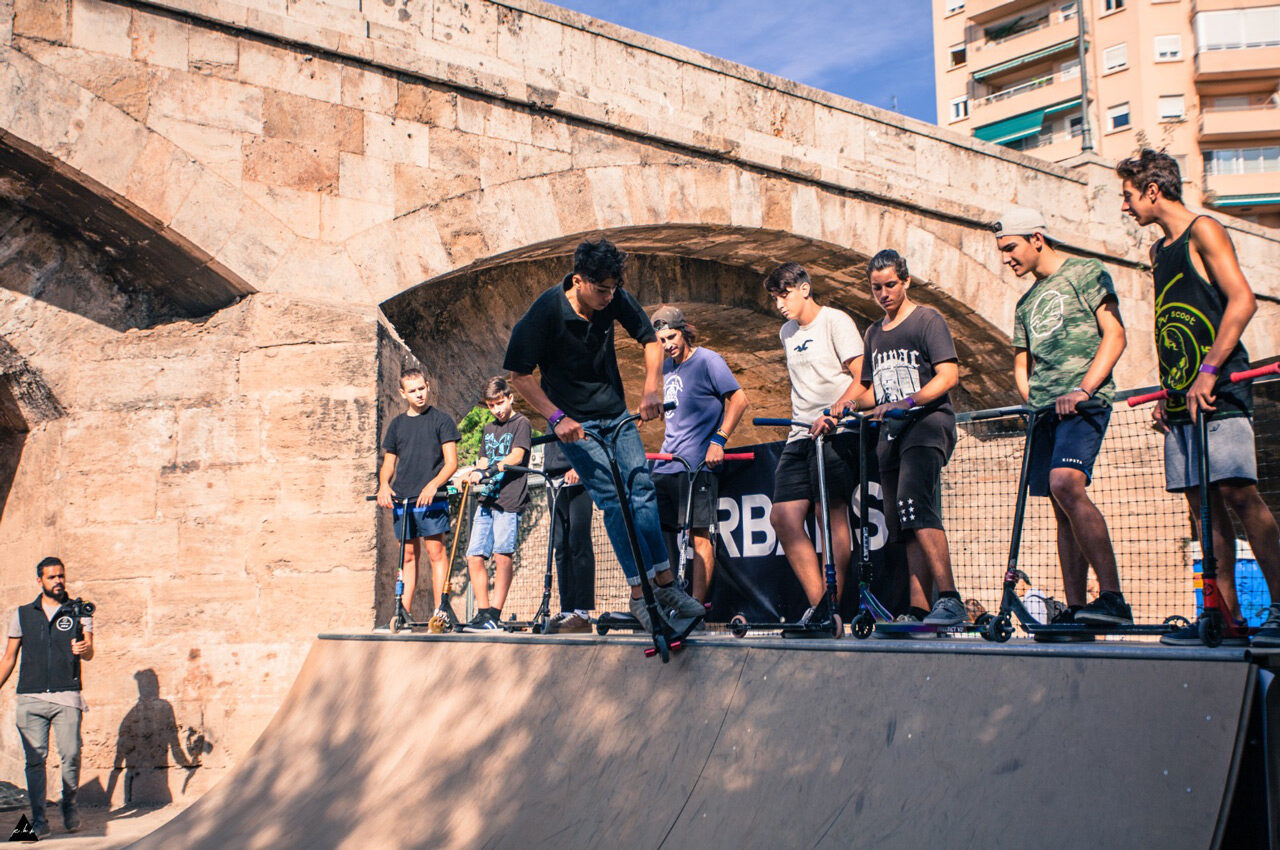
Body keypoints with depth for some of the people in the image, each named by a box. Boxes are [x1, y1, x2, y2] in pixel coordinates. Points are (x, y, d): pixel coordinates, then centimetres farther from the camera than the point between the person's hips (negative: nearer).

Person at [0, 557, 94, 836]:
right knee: (35, 757, -4)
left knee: (70, 755, -8)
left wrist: (84, 649, -23)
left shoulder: (79, 612, 11)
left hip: (67, 697, -1)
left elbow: (89, 652, 0)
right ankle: (38, 818, 4)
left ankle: (69, 805, 13)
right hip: (30, 698, 1)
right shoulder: (22, 615, 15)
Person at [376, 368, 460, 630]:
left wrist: (433, 484, -18)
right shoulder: (397, 424, 16)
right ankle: (404, 612, 8)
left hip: (431, 499, -4)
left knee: (435, 550, -9)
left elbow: (451, 462, -2)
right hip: (402, 499, 4)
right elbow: (389, 462, 21)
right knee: (409, 554, 7)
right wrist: (384, 485, 0)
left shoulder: (441, 420, 3)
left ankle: (441, 610, -9)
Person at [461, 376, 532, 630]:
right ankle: (482, 612, 6)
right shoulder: (488, 429, 23)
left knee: (502, 555, -14)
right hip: (486, 499, 7)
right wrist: (474, 474, 0)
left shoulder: (521, 423, 2)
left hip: (509, 500, -7)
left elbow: (516, 457, -11)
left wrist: (490, 469, -25)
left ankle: (495, 613, -10)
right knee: (474, 557, 0)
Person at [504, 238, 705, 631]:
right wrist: (557, 417, -21)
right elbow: (520, 375, -12)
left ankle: (666, 582, 2)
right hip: (574, 422, -4)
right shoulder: (545, 311, -20)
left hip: (617, 414, 4)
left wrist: (651, 389, -13)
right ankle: (640, 591, -9)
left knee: (642, 488, -4)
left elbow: (651, 341, 3)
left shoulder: (616, 300, -9)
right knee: (613, 500, -14)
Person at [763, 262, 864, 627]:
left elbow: (862, 377, -11)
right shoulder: (787, 333, 19)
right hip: (800, 434, 7)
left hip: (836, 432, -7)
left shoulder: (835, 321, -2)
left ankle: (831, 606, -5)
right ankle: (817, 605, -2)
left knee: (833, 514, -10)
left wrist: (831, 414, -23)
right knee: (782, 516, -6)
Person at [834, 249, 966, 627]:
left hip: (927, 423, -7)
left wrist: (907, 402, -22)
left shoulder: (928, 319, 2)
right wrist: (848, 403, 8)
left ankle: (950, 600, -29)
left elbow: (948, 375, -10)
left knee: (915, 507, -27)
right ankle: (918, 611, 3)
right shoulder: (874, 333, 23)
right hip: (891, 433, 7)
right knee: (908, 527, 3)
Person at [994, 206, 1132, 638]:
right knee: (1062, 508, 3)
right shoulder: (1027, 302, 24)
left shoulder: (1086, 273, 4)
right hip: (1045, 409, 7)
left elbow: (1114, 336, -6)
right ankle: (1075, 611, 3)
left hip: (1084, 403, -7)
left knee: (1065, 484, -26)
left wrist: (1082, 390, -17)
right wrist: (1031, 400, 6)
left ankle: (1113, 597, -25)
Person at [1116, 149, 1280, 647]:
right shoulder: (1159, 251, 22)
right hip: (1182, 396, 8)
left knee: (1238, 493, -14)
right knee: (1203, 503, 3)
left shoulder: (1202, 231, -2)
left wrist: (1208, 371, -19)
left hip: (1218, 389, -8)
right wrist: (1166, 392, 15)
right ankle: (1228, 617, 3)